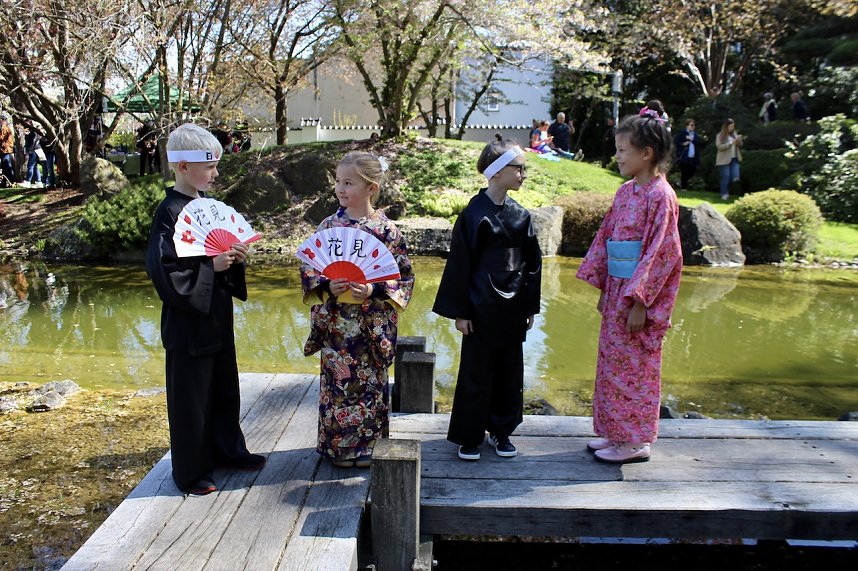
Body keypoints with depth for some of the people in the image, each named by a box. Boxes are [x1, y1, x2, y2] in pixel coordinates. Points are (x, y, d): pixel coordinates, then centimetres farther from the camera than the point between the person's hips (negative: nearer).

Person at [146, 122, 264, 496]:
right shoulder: (170, 212, -17)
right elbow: (162, 269, -23)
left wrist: (234, 257, -3)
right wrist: (211, 265, -26)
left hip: (218, 316, 8)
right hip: (188, 322, -8)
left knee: (224, 389, 19)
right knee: (191, 398, 5)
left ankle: (227, 450, 37)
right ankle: (191, 471, 21)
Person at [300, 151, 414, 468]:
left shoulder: (386, 230, -7)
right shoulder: (329, 225, 1)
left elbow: (403, 276, -5)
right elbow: (309, 269, 4)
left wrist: (373, 291, -19)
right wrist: (327, 286, -15)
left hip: (372, 322, -2)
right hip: (335, 323, 2)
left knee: (370, 381, 8)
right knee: (337, 381, 9)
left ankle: (369, 445, 25)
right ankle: (339, 445, 27)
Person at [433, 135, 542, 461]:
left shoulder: (520, 215, 6)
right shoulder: (474, 213, -9)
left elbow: (532, 262, 10)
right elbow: (460, 264, -9)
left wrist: (530, 307, 9)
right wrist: (461, 311, -10)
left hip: (513, 309, 5)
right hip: (482, 308, -5)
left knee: (509, 371, 13)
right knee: (477, 373, 5)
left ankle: (501, 430, 29)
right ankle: (469, 436, 19)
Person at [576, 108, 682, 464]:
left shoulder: (660, 195, -15)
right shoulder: (625, 191, 9)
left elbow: (661, 253, -18)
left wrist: (639, 301, -19)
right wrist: (603, 288, 12)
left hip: (639, 293, -8)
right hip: (617, 288, 8)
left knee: (633, 365, 2)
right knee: (613, 360, 14)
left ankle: (636, 441, 16)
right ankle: (617, 432, 28)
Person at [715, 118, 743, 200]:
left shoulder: (734, 133, 10)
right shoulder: (720, 135, -5)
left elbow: (739, 145, 14)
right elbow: (719, 146, -16)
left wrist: (739, 140, -8)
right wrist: (731, 142, -20)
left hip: (734, 159, 5)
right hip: (724, 160, -5)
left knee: (735, 178, 1)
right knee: (725, 177, -3)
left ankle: (726, 190, 24)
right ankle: (724, 193, 9)